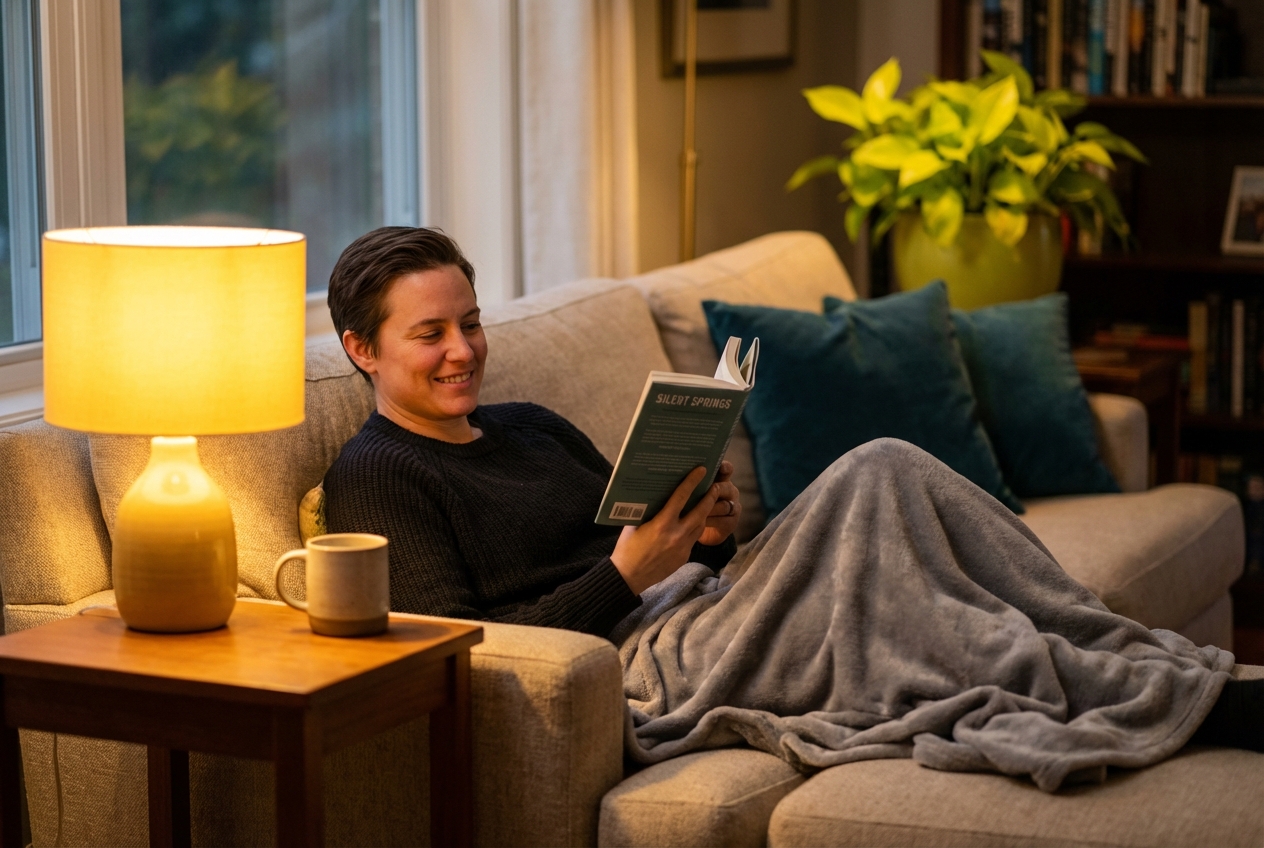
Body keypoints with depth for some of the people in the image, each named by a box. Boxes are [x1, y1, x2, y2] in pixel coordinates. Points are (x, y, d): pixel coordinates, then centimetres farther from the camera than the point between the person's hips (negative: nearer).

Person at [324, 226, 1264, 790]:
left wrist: (708, 530, -1)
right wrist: (629, 573, -19)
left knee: (885, 473, -16)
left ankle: (1146, 666, -20)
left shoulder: (528, 426, 24)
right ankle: (1174, 699, -25)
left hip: (696, 614, 8)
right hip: (631, 671, -8)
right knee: (871, 486, -24)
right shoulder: (375, 477, -2)